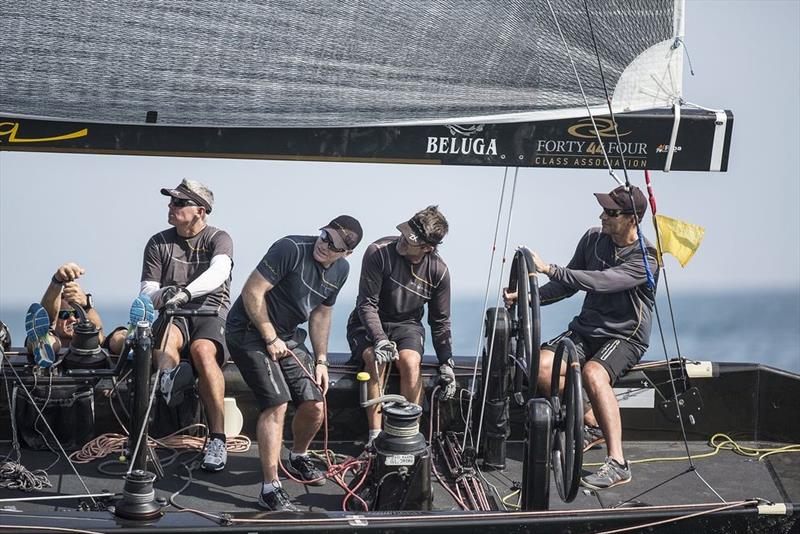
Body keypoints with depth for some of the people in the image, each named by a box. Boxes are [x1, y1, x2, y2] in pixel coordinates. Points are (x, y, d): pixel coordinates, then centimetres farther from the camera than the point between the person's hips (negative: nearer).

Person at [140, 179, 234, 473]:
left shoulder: (219, 239, 1)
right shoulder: (159, 243, 10)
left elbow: (218, 272, -21)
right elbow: (148, 291, 4)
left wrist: (186, 291, -40)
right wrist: (161, 296, -22)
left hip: (210, 313, -4)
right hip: (173, 315, 4)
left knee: (202, 349, -35)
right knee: (167, 336, -34)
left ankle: (218, 438, -38)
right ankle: (169, 378, -61)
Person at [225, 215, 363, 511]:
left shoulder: (340, 270, 2)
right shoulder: (291, 249, -24)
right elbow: (252, 292, -22)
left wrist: (321, 360, 10)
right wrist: (271, 339, -18)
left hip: (287, 335, 7)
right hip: (250, 329, -7)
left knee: (315, 407, 3)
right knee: (277, 404, -20)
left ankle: (298, 458, 35)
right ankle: (270, 489, -17)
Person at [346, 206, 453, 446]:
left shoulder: (438, 271, -10)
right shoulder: (379, 252, -21)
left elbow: (440, 321, 1)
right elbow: (367, 304, -19)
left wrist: (447, 363, -7)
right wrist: (379, 339, -33)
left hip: (406, 324, 2)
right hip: (368, 324, -2)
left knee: (411, 362, -30)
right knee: (375, 359, -32)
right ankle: (375, 434, -31)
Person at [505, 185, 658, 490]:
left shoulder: (646, 258, -16)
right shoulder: (593, 239, 5)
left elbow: (601, 282, -28)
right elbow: (568, 285, 13)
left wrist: (549, 268, -30)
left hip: (625, 337, -6)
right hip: (586, 329, 6)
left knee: (592, 373, -37)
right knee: (541, 366, -21)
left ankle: (617, 463, -39)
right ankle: (592, 424, -1)